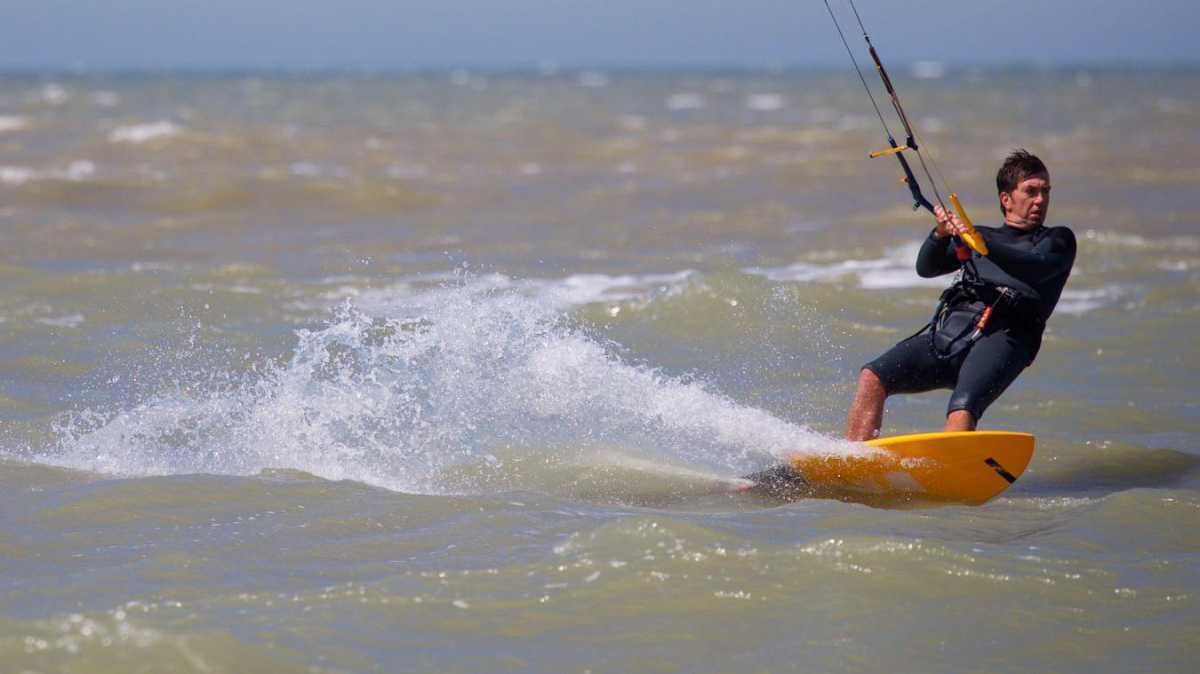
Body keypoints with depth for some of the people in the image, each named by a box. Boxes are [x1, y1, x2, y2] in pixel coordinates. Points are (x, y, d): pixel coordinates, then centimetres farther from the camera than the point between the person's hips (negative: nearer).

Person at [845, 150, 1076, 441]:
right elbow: (926, 268, 16)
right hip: (949, 329, 5)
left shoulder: (1057, 240, 16)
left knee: (962, 409, -33)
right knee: (873, 377, -17)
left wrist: (979, 241, -22)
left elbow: (1033, 268, -8)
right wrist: (940, 235, -6)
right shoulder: (982, 235, 28)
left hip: (1002, 337, -5)